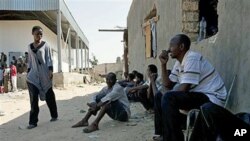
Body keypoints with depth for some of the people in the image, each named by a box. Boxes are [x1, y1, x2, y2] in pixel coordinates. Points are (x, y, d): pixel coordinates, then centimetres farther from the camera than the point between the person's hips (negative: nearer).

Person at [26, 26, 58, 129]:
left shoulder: (45, 45, 3)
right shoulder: (30, 47, 13)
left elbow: (49, 58, -2)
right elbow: (30, 60, 17)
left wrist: (50, 70, -13)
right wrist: (28, 72, 11)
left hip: (44, 74, -2)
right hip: (33, 75, 3)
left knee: (49, 95, 6)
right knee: (33, 98, -5)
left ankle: (54, 116, 23)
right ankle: (33, 121, -3)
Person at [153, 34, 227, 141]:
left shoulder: (192, 58, -19)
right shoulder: (179, 63, 9)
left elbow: (184, 88, -23)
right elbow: (168, 85, 7)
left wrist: (169, 94, -5)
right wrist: (163, 64, -1)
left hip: (211, 98, -10)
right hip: (198, 95, 10)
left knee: (168, 98, -28)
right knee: (159, 96, 11)